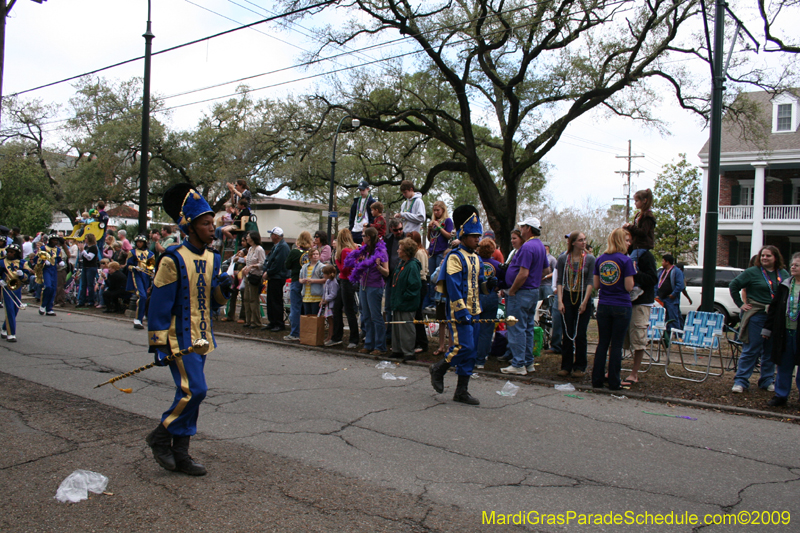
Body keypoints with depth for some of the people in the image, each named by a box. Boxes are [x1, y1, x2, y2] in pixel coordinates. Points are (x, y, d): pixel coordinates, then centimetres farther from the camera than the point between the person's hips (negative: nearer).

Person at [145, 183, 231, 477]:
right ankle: (161, 435, 8)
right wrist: (158, 344, -14)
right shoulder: (174, 259, -13)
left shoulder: (212, 259, 9)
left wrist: (223, 289, -8)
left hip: (201, 338, 7)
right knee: (194, 390, -14)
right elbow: (159, 303, -12)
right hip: (179, 338, -7)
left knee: (189, 394, 11)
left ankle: (180, 453, 20)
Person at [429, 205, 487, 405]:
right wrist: (462, 312, -21)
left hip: (473, 311, 8)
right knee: (464, 346, -15)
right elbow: (453, 287, -17)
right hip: (459, 312, -8)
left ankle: (462, 391, 14)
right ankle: (438, 369, 9)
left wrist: (477, 310, 9)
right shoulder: (455, 257, -10)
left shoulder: (476, 259, 15)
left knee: (471, 352, 7)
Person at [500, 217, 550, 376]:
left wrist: (512, 291, -16)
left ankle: (518, 364, -1)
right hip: (534, 291, 10)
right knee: (528, 328, 15)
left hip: (521, 292, -10)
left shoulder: (527, 247, -19)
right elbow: (546, 269, 21)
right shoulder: (540, 246, 12)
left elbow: (523, 274, -25)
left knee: (517, 329, -4)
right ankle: (529, 363, 20)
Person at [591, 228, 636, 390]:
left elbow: (596, 285, 7)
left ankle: (597, 380, 13)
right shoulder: (625, 260, -11)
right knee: (616, 345, 3)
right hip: (621, 307, -4)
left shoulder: (600, 260, 4)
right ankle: (614, 382, 8)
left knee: (602, 343, 10)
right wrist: (632, 272, 2)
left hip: (603, 307, 4)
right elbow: (629, 287, -12)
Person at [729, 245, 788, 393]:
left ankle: (767, 381, 22)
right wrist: (740, 304, -2)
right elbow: (733, 286, 1)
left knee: (770, 351, 11)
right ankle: (740, 381, 1)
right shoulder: (752, 272, -4)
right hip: (757, 316, -4)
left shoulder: (784, 274, 7)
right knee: (751, 349, -3)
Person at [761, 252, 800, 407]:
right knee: (784, 366, 11)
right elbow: (774, 308, 13)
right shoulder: (785, 285, 8)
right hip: (785, 332, 4)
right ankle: (781, 395, 20)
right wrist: (767, 328, 12)